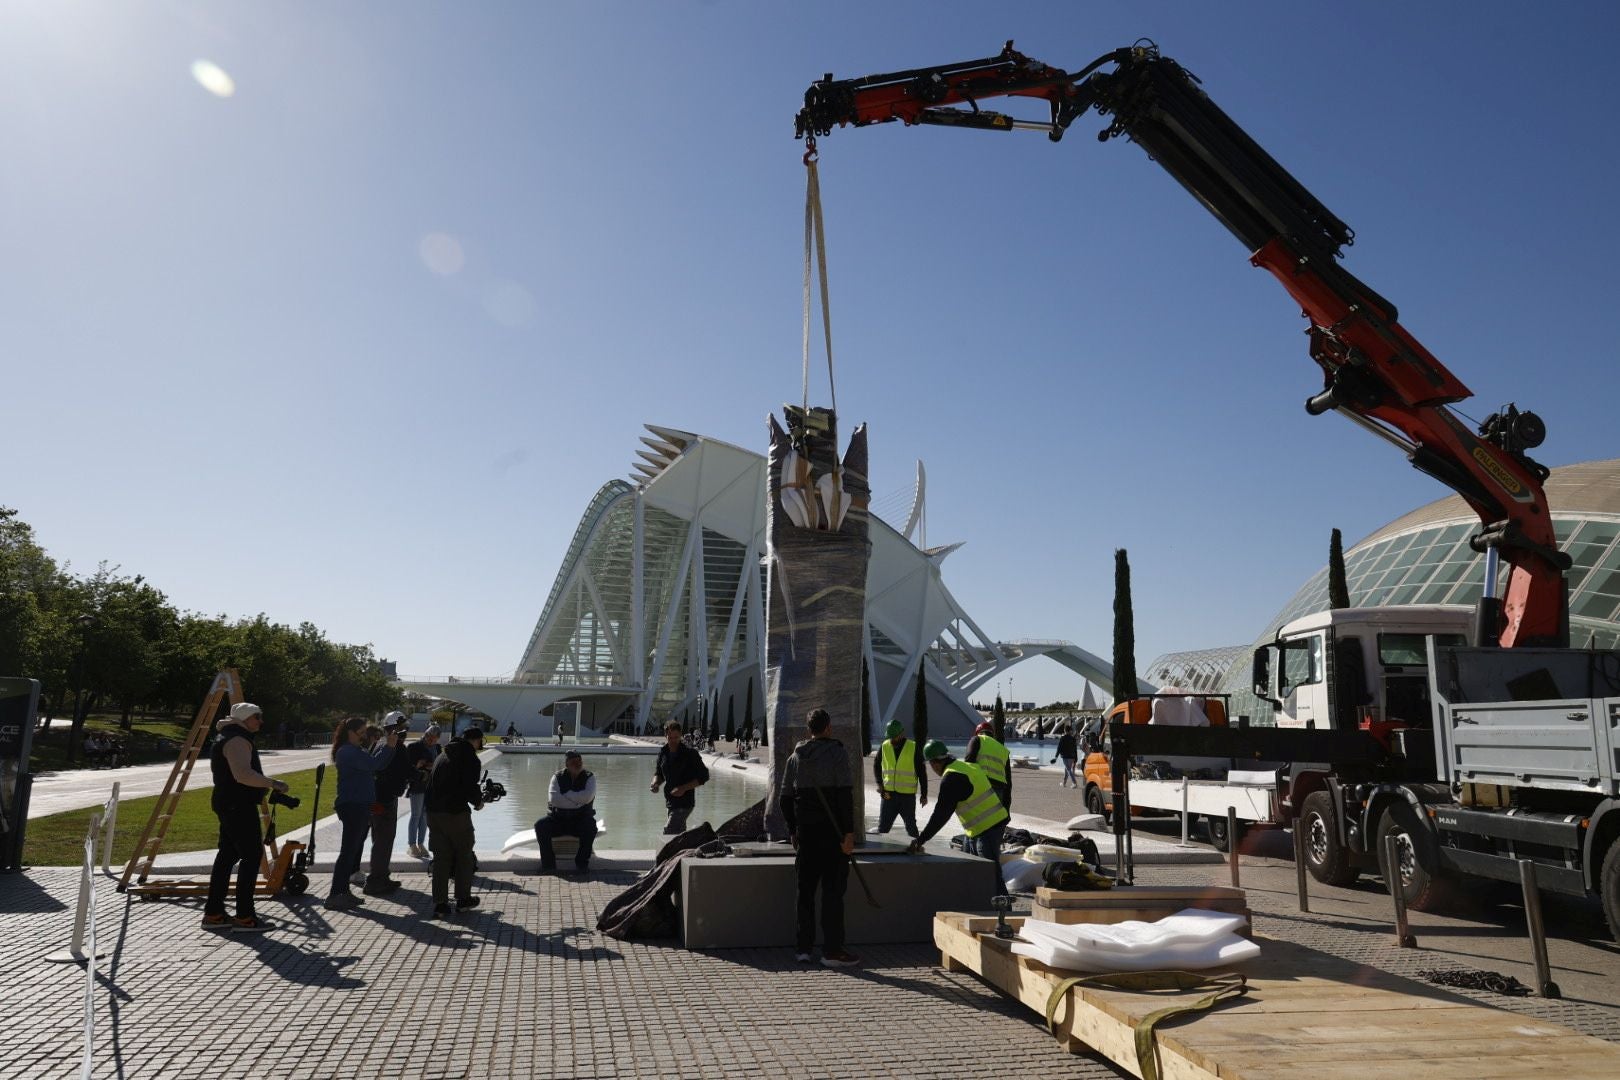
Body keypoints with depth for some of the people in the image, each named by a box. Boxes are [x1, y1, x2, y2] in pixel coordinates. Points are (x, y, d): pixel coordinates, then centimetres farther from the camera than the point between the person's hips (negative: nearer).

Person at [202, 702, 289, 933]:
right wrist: (273, 784, -21)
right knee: (252, 855, -9)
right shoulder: (238, 740, -16)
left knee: (227, 855, 12)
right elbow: (243, 774, -28)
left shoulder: (227, 738, 19)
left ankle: (213, 914, 16)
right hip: (239, 805, -11)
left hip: (229, 804, 11)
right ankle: (244, 918, -9)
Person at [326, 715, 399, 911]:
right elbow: (373, 764, -26)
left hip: (361, 807, 11)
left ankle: (343, 890, 20)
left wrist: (389, 746, 3)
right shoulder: (347, 751, -14)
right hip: (352, 807, -11)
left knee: (355, 850, 14)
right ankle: (334, 895, -8)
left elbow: (377, 766, 14)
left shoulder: (358, 750, 19)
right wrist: (388, 746, -18)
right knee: (349, 851, -10)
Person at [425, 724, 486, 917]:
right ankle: (463, 899, 20)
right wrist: (478, 801, 3)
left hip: (433, 812, 6)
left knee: (440, 857, 10)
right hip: (456, 812, -6)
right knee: (464, 855, 12)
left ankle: (440, 904, 7)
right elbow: (470, 787, -18)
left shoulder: (442, 755, 16)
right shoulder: (471, 759, -8)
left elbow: (431, 782, 18)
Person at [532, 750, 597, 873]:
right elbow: (553, 799, -14)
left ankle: (582, 863, -19)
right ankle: (548, 864, -18)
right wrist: (577, 802, -16)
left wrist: (565, 795, -12)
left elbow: (587, 797, -19)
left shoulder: (589, 777, 1)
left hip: (581, 818, -1)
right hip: (558, 819, 1)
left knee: (590, 826, -33)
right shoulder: (558, 777, 3)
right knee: (540, 825, -24)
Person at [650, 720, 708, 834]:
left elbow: (704, 776, -9)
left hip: (684, 803, -7)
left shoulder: (690, 753, -12)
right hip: (670, 802, 7)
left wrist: (683, 788, -19)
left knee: (668, 833, -15)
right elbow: (658, 773, 18)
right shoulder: (663, 752, 5)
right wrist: (655, 784, -6)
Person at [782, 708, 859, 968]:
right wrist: (849, 832, -13)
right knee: (833, 890, -1)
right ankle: (832, 950, -1)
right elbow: (845, 796, -14)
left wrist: (792, 830, 20)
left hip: (805, 830, 5)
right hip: (831, 830, -5)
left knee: (805, 890, 11)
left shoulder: (795, 757, 10)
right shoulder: (837, 754, -7)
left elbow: (786, 798, 12)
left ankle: (803, 947, 15)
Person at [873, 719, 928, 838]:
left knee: (911, 826, 7)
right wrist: (879, 783, 2)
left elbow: (922, 772, -1)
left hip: (908, 795, -2)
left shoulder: (914, 748, -6)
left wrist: (924, 794, 0)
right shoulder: (884, 746, 2)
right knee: (883, 825, 3)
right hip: (888, 793, 2)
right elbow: (876, 764, 16)